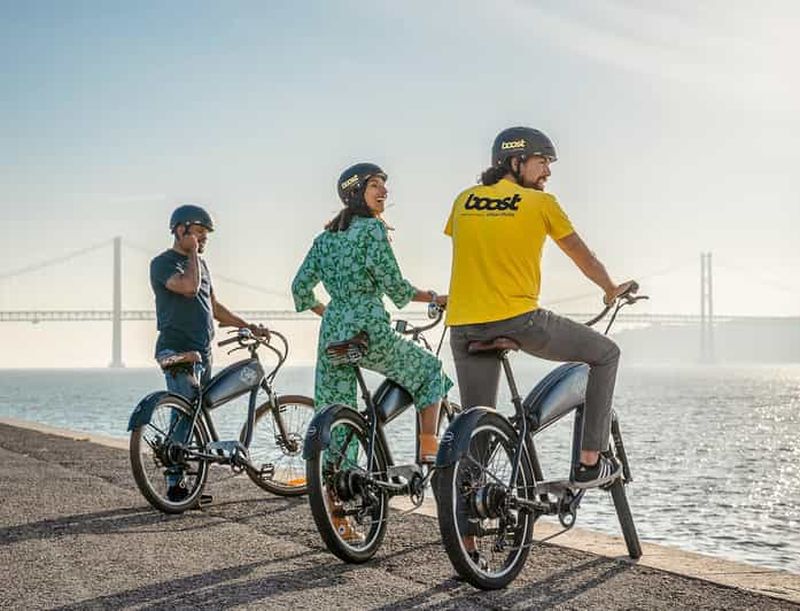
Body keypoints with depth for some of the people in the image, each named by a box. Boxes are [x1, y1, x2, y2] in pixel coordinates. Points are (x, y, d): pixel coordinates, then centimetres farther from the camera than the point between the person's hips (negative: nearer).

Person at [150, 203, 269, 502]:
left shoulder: (200, 263, 21)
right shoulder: (163, 263, -6)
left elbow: (214, 306, 26)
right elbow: (190, 287, -25)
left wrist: (249, 326, 21)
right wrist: (193, 252, -11)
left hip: (202, 352, 9)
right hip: (178, 352, -9)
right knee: (185, 416, -13)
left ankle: (189, 481, 11)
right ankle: (175, 484, -10)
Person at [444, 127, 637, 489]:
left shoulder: (464, 200, 14)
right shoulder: (540, 202, 4)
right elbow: (581, 255, 14)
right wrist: (612, 290, 31)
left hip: (463, 326, 5)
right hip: (519, 319, -5)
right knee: (606, 354, 14)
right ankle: (590, 463, 12)